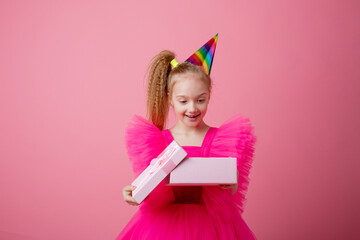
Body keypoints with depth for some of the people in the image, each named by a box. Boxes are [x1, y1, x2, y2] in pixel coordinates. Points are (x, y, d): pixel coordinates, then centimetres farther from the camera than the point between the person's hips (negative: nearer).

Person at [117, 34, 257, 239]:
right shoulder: (156, 141, 1)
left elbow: (230, 193, -2)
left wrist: (231, 188, -24)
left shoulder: (222, 139, -1)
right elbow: (154, 193, 5)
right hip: (165, 222, 0)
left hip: (209, 223, 0)